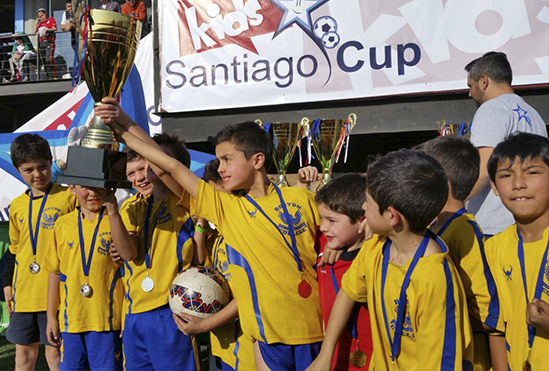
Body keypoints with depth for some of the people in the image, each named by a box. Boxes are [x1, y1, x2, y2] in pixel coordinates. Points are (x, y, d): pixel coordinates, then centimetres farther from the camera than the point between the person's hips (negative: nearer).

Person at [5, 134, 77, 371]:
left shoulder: (69, 198, -6)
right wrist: (7, 284, 16)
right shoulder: (17, 206, 11)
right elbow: (14, 250, 20)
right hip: (24, 292, 5)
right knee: (23, 351, 14)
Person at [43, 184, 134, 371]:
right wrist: (51, 316, 13)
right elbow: (55, 272, 14)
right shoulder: (63, 223, 8)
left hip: (107, 320, -3)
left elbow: (129, 254, -22)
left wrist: (112, 210, -26)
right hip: (71, 320, 3)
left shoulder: (116, 219, -2)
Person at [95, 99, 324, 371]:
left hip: (313, 326, 0)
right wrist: (125, 129, -3)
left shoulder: (300, 199, 0)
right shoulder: (226, 206, 1)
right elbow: (172, 166, -1)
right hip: (270, 331, 1)